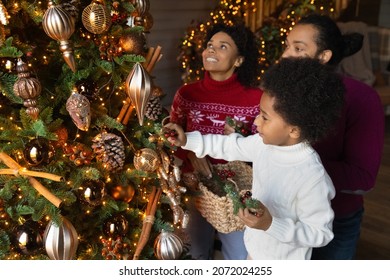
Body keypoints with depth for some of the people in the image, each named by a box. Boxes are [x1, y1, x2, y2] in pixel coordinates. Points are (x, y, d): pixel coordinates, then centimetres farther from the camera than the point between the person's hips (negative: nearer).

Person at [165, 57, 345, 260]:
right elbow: (233, 146, 4)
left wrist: (271, 225, -36)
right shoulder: (266, 143, -13)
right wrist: (188, 140, 0)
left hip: (284, 261, -6)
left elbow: (321, 233, -26)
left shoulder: (312, 178, -34)